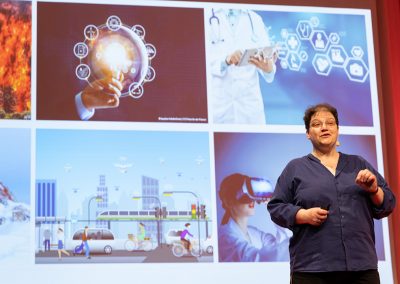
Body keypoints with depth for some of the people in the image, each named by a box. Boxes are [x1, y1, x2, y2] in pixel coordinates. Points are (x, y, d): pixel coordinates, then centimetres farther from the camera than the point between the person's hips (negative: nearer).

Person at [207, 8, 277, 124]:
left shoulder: (255, 20, 10)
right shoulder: (206, 17, 1)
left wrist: (268, 67, -21)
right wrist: (225, 61, -28)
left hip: (249, 99, 2)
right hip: (217, 100, -2)